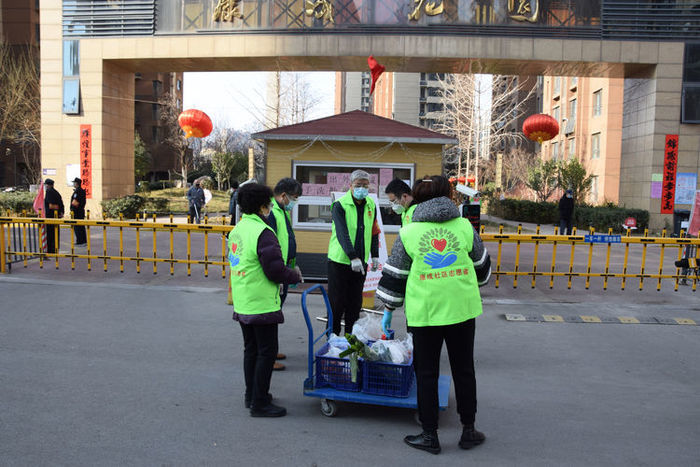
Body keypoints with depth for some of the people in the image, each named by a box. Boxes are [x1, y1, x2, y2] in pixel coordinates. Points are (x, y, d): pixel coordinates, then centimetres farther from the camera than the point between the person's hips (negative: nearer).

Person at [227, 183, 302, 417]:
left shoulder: (236, 230, 10)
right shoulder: (263, 233, -19)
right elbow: (275, 271, -20)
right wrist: (295, 276, -1)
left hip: (242, 304, 9)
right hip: (262, 304, -9)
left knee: (251, 349, 19)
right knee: (266, 351, 1)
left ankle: (251, 395, 30)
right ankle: (259, 403, 7)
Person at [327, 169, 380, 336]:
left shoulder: (371, 205, 8)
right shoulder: (340, 205, -11)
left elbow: (374, 232, 18)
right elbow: (342, 233, -21)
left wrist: (375, 255, 13)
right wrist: (353, 257, -30)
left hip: (361, 261, 5)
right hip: (340, 260, -5)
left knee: (355, 303, 12)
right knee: (336, 303, 1)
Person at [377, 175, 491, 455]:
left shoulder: (408, 233, -2)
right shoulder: (464, 226, 1)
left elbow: (394, 276, 1)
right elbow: (481, 266, 13)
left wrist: (388, 310, 12)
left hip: (424, 313, -2)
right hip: (462, 309, 2)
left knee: (426, 373, 10)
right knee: (464, 370, 16)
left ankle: (429, 435, 17)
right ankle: (468, 431, 26)